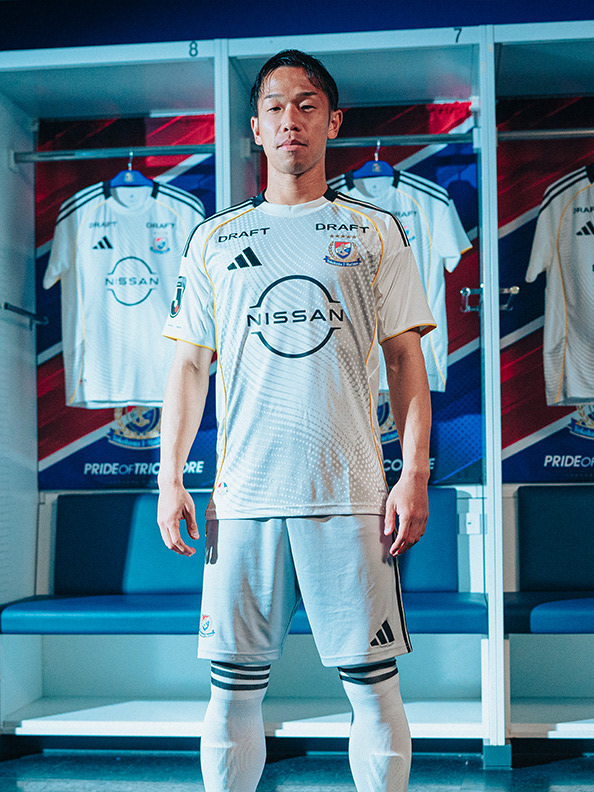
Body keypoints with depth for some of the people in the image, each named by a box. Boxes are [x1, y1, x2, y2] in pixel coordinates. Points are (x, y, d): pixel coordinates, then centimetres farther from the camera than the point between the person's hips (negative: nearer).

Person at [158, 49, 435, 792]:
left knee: (374, 687, 2)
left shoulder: (376, 233, 9)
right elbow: (189, 366, 12)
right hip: (243, 498, 2)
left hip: (352, 495, -1)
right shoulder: (213, 240, 13)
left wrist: (415, 474, -4)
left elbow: (406, 361, 6)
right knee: (233, 689, 6)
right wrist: (170, 480, 4)